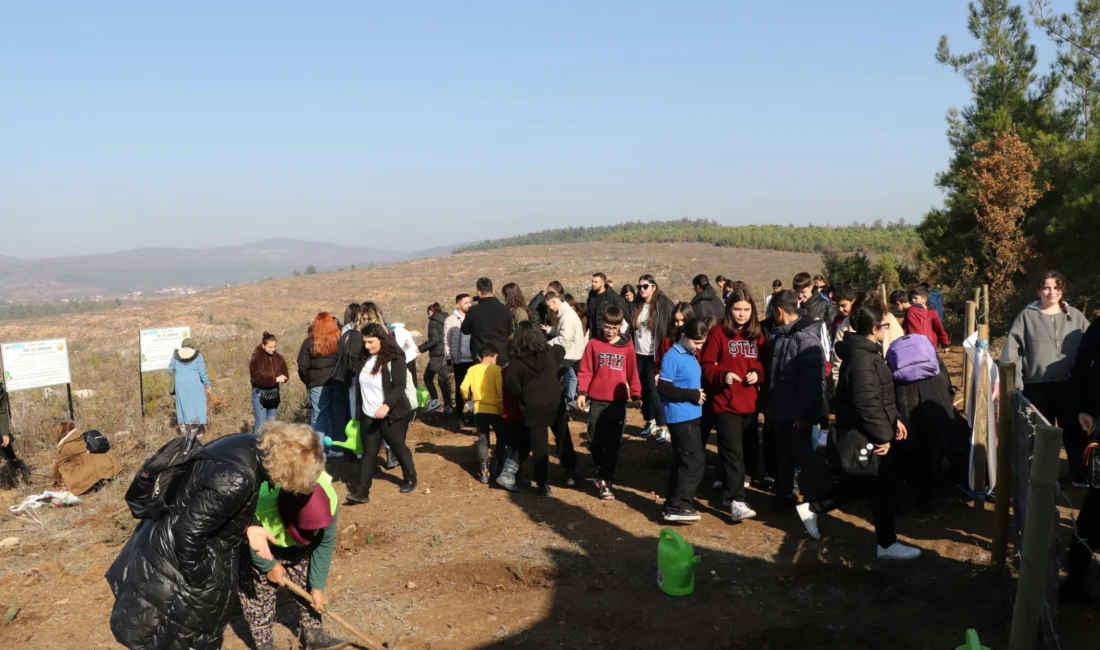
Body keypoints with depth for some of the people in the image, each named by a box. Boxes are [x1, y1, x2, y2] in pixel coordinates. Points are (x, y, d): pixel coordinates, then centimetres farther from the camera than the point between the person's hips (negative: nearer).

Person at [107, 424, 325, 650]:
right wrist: (200, 583, -16)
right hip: (173, 565, -9)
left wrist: (246, 528, -2)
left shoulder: (248, 447, -6)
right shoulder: (236, 480, -34)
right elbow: (188, 534, -30)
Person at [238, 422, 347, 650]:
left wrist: (317, 586, -11)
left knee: (306, 580, 3)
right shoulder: (258, 507, -47)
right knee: (259, 588, -4)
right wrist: (269, 565, -9)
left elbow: (325, 545, -19)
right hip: (256, 539, -3)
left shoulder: (327, 500, -36)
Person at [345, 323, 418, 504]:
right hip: (368, 416, 6)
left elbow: (399, 387, -22)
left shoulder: (394, 359, -15)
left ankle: (410, 479, 32)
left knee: (398, 447, 11)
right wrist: (359, 410, 16)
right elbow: (361, 385, 14)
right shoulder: (365, 358, 5)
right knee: (368, 453, 4)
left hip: (392, 415, -5)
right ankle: (361, 492, 3)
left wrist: (387, 405, -36)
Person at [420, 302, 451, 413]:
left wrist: (420, 348, -16)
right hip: (448, 354, 7)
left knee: (428, 377, 7)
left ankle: (435, 400, -6)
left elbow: (434, 340, -18)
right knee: (444, 379, 10)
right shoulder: (446, 320, 14)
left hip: (438, 354, -7)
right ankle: (447, 405, 4)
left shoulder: (433, 322, -8)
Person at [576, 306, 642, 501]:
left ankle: (604, 481, 3)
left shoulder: (627, 347, 2)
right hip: (596, 401, 1)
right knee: (595, 441, 9)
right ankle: (601, 472, 32)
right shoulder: (593, 344, 0)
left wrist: (636, 395, 0)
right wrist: (582, 392, -9)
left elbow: (632, 373, 5)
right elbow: (585, 371, 1)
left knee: (613, 444, -2)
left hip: (618, 402, -1)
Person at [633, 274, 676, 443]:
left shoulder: (665, 305, -8)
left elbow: (674, 328, -8)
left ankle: (662, 427, 3)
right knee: (643, 390, 10)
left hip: (654, 355, -5)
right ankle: (649, 422, 24)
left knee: (653, 391, -7)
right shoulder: (637, 306, 8)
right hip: (638, 354, 5)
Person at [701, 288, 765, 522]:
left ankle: (731, 493, 26)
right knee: (733, 451, -9)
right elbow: (706, 364, -5)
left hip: (750, 402, 5)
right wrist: (722, 375, -22)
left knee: (745, 449, 11)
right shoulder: (718, 333, -5)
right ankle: (736, 501, -10)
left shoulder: (757, 334, 8)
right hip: (725, 402, -5)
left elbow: (764, 362, 15)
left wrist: (758, 373, -6)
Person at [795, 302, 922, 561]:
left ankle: (812, 508, 27)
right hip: (865, 436, -10)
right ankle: (887, 544, 18)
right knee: (884, 486, 3)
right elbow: (867, 404, -28)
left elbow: (881, 395, 19)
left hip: (862, 434, 10)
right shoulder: (862, 359, -24)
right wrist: (884, 435, -20)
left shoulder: (867, 351, 10)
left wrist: (894, 419, 12)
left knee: (863, 482, 20)